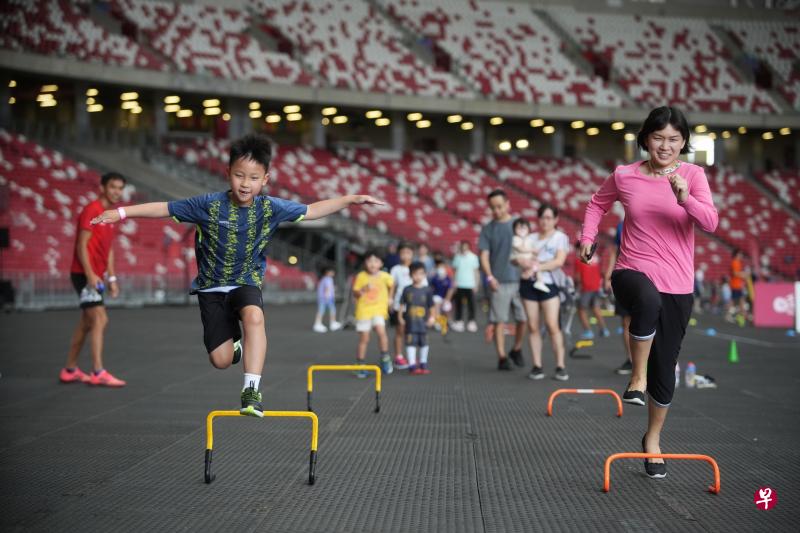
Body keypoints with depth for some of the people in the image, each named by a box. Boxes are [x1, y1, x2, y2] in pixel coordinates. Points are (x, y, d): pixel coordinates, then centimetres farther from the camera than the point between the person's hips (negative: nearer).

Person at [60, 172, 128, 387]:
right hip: (85, 274, -9)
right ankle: (98, 373, -19)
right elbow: (82, 245, -17)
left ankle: (70, 370, 21)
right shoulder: (92, 210, -12)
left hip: (96, 276, 9)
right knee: (100, 319, -16)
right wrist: (90, 275, -24)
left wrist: (112, 277, 15)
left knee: (86, 322, 13)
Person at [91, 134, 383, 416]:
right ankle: (235, 341, 32)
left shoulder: (270, 208, -8)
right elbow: (164, 208, -7)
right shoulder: (209, 205, -12)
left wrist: (352, 199, 0)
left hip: (247, 284, 0)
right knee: (221, 360, -7)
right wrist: (121, 213, -13)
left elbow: (311, 210, 3)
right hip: (211, 287, 0)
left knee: (254, 316, -36)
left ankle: (251, 390, -32)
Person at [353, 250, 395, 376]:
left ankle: (385, 359, -4)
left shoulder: (385, 276, -2)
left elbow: (391, 285, 20)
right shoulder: (361, 276, -6)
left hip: (379, 310, 0)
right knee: (364, 339, 4)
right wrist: (363, 289, -21)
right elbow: (355, 294, -3)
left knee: (381, 332, -22)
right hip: (363, 310, 0)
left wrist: (388, 298, 20)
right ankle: (361, 366, 15)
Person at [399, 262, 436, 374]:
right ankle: (412, 364, -2)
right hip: (410, 322, -1)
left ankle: (423, 364, 23)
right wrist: (401, 317, 0)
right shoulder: (407, 290, 0)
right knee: (411, 342, -5)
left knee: (423, 343, 10)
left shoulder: (427, 290, 0)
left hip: (423, 322, 1)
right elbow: (402, 304, 4)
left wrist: (432, 317, -5)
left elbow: (432, 306, 3)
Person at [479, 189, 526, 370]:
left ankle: (516, 349, 26)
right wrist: (489, 277, -14)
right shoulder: (488, 229, 4)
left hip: (520, 279, 2)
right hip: (499, 282, -2)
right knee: (499, 320, -3)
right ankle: (502, 357, 2)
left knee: (523, 318, 5)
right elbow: (484, 255, -1)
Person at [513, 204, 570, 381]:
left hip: (549, 284, -3)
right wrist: (520, 260, -13)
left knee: (552, 325, -12)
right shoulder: (531, 238, 17)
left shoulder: (560, 237, 7)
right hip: (529, 283, 3)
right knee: (533, 326, 1)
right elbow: (516, 256, 11)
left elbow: (559, 261, -7)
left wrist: (538, 266, -18)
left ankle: (560, 366, -8)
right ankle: (537, 366, 6)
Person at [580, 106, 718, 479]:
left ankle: (653, 440, 30)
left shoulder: (693, 175, -2)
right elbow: (598, 204, 20)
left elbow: (710, 223, -15)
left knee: (664, 367, 7)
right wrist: (588, 238, 8)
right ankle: (638, 377, -23)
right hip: (633, 272, -1)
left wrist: (685, 199, -32)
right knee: (648, 300, -41)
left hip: (676, 284, 1)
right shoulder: (624, 176, 1)